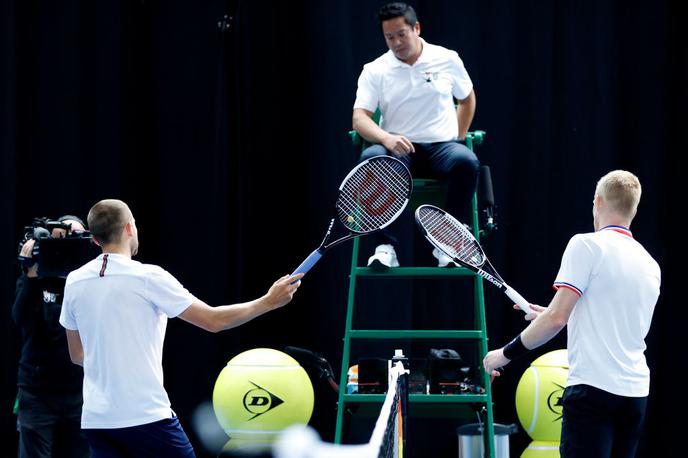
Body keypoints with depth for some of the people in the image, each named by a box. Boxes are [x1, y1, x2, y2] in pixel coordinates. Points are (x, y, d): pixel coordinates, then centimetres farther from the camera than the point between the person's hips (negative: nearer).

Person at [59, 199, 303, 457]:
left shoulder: (74, 282, 7)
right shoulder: (148, 277, -9)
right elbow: (214, 320, -7)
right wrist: (269, 301, 3)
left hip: (95, 419, 5)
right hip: (146, 415, -5)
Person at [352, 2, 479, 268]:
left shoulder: (447, 60, 6)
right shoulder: (374, 71, 3)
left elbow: (467, 98, 22)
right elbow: (359, 118, -6)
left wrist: (459, 138, 10)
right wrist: (385, 137, -26)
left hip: (442, 146, 0)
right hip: (398, 149, 0)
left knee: (467, 162, -34)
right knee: (370, 159, -35)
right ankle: (386, 246, -31)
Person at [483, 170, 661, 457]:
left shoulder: (587, 245, -5)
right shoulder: (650, 265, 16)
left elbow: (557, 318, -12)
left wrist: (506, 354, -1)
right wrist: (549, 317, 34)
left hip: (593, 386, -7)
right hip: (636, 393, 7)